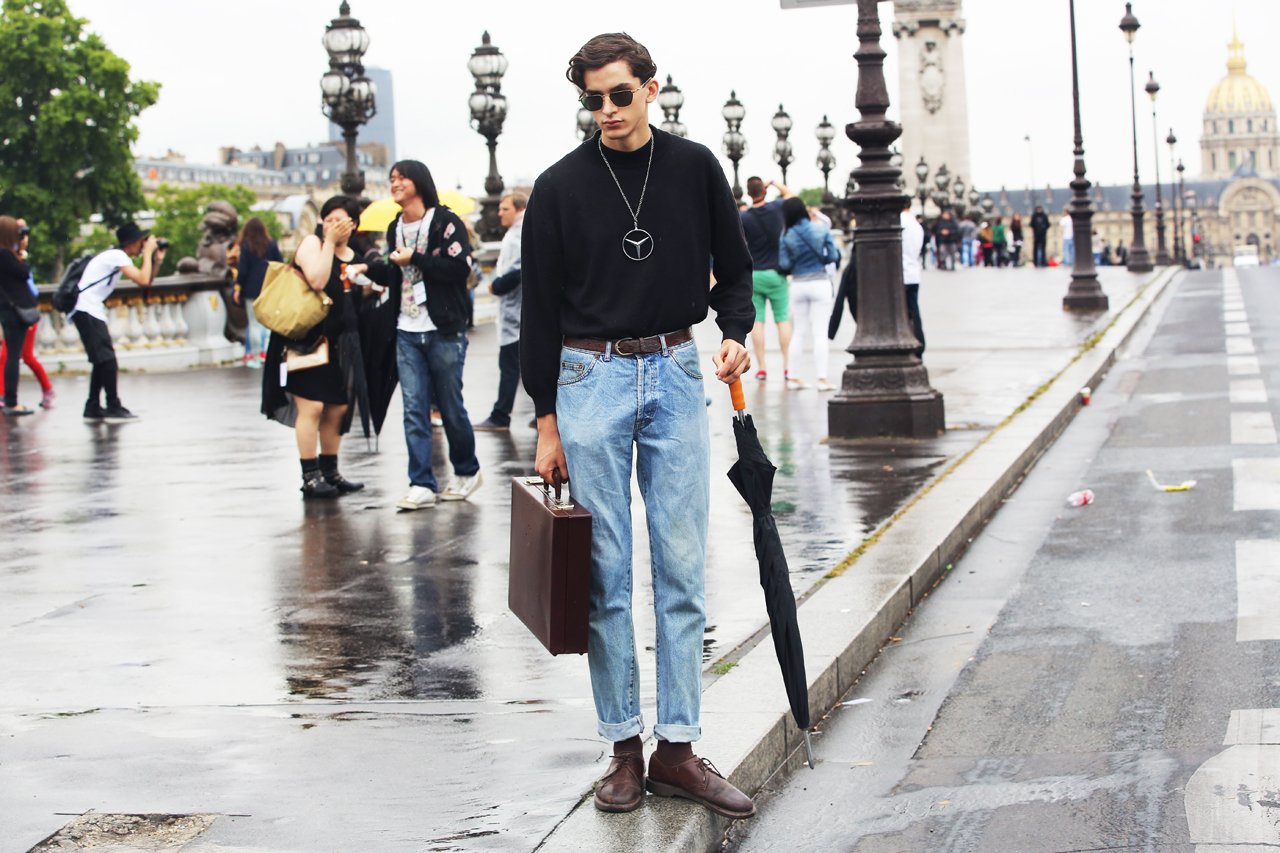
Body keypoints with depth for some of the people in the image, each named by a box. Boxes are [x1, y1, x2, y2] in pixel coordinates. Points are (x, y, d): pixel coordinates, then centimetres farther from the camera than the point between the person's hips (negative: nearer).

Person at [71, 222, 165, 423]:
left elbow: (146, 281, 19)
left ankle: (93, 409, 14)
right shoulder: (117, 256, -13)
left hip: (91, 310, 10)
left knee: (102, 360, 12)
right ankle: (113, 408, -10)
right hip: (87, 309, -10)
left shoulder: (118, 256, 17)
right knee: (107, 359, -11)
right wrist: (148, 253, -11)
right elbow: (143, 281, -22)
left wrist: (157, 260, 7)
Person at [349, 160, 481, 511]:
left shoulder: (445, 222, -7)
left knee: (450, 405, 4)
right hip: (407, 333, 6)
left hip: (444, 331, -6)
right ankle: (422, 484, 0)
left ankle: (467, 472, 22)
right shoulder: (396, 228, 14)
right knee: (414, 409, -1)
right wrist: (369, 268, 5)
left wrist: (414, 258, -16)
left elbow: (460, 268, -18)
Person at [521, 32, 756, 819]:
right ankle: (625, 748, 9)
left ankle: (678, 749, 8)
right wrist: (546, 419, 0)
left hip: (675, 375, 2)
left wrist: (736, 334, -7)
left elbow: (734, 267, 13)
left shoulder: (695, 169, 4)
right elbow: (541, 307, 2)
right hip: (590, 378, -1)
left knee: (683, 569, 1)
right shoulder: (561, 187, -1)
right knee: (606, 575, 1)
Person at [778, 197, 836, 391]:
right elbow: (833, 256, -4)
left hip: (798, 285, 1)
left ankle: (793, 377, 13)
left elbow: (784, 264, -8)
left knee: (799, 332, 13)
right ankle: (821, 378, -5)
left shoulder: (787, 236, -5)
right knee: (819, 332, 0)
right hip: (820, 283, -1)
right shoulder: (822, 229, -4)